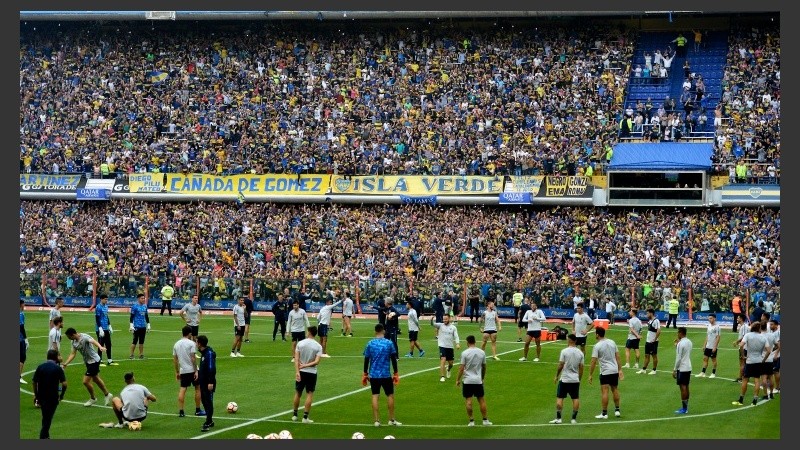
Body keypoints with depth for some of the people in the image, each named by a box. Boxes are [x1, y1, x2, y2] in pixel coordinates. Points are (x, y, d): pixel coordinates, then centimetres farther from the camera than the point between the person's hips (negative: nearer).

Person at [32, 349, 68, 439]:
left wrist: (36, 394, 15)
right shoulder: (58, 368, -9)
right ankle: (43, 437, -5)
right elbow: (64, 384, -13)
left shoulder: (40, 367, 1)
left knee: (45, 417, 20)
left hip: (41, 395, 4)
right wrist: (62, 395, 3)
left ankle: (45, 436, 29)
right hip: (53, 397, -4)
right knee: (47, 419, 2)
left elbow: (34, 382, 3)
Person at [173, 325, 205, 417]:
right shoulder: (191, 343, -10)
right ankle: (197, 410, 14)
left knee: (182, 389, 3)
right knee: (198, 388, 9)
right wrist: (196, 371, -13)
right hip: (192, 369, -5)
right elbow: (193, 358, -15)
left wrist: (177, 372, 17)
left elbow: (175, 359, 10)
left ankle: (181, 411, -3)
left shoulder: (176, 344, 8)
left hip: (183, 371, 5)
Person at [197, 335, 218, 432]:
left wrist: (211, 382, -26)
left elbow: (211, 368, -23)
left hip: (208, 383, -10)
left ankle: (208, 423, -5)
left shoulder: (209, 353, -18)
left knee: (208, 402, -6)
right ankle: (210, 421, 23)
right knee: (204, 400, 14)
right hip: (203, 382, 10)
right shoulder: (203, 353, 12)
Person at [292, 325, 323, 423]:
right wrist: (306, 365, -11)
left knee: (298, 393, 15)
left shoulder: (300, 343, -5)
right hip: (312, 373, -1)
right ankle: (305, 417, 1)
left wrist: (297, 372, -12)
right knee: (309, 394, 5)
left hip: (301, 372, 1)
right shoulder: (318, 346, -8)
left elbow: (296, 359, -10)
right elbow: (316, 362, -16)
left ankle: (294, 415, 23)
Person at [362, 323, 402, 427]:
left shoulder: (370, 344, -1)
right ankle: (391, 420, 14)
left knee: (375, 396, 4)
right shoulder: (389, 343, -4)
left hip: (373, 375, 1)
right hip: (386, 375, -1)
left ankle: (377, 421, 1)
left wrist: (365, 374, 12)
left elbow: (366, 359, 2)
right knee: (390, 395, 11)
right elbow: (394, 359, -2)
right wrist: (396, 374, 6)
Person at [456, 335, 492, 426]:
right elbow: (484, 367, 10)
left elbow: (461, 368, -10)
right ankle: (485, 420, 13)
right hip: (478, 380, 3)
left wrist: (458, 380, -1)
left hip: (467, 381, -3)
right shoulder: (482, 352, 2)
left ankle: (471, 420, 0)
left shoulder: (465, 353, -9)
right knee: (481, 400, 10)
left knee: (468, 401, 1)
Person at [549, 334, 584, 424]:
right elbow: (581, 368, 5)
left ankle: (558, 418, 0)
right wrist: (579, 379, 15)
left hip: (564, 379, -3)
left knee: (559, 398, 3)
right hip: (575, 380, 3)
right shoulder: (580, 353, 2)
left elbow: (560, 366, -9)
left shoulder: (564, 351, -10)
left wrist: (556, 376, 4)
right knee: (576, 399, 9)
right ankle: (574, 418, 8)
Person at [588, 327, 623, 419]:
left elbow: (593, 362, -13)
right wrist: (620, 370, 14)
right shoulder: (612, 342, 5)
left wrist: (590, 375, -7)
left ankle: (604, 413, -6)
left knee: (604, 391, -6)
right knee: (615, 390, 18)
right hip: (615, 370, 6)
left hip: (605, 372, -6)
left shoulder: (597, 346, -12)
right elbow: (617, 357, 9)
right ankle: (617, 410, 23)